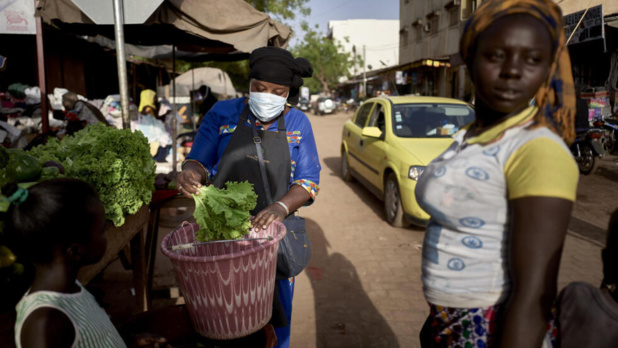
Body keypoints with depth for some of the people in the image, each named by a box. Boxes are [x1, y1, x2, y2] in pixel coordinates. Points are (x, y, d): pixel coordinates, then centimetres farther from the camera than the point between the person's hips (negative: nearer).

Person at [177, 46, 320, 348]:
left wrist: (281, 207, -22)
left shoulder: (298, 123, 1)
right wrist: (190, 174, -22)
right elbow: (199, 162, 3)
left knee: (275, 311, 11)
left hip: (273, 232, 1)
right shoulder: (222, 114, -1)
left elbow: (308, 179, -2)